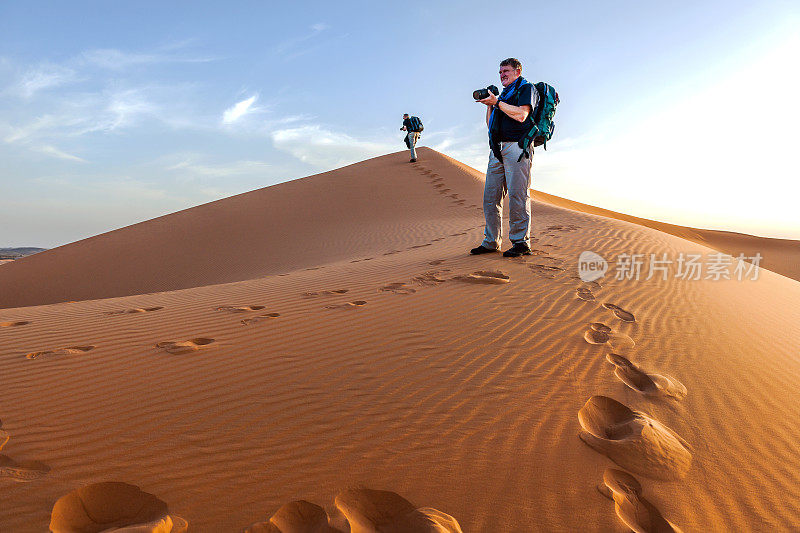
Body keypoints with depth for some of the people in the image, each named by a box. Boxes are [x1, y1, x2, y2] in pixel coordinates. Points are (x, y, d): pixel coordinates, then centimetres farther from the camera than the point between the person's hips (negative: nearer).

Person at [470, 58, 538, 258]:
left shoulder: (526, 88, 8)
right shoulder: (503, 94, 30)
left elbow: (521, 115, -11)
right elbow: (491, 125, 28)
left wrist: (497, 102, -6)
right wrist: (489, 106, 15)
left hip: (516, 147, -7)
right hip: (497, 150, 8)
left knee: (517, 195, -12)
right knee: (490, 197, 1)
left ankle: (521, 242, -8)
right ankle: (491, 242, 7)